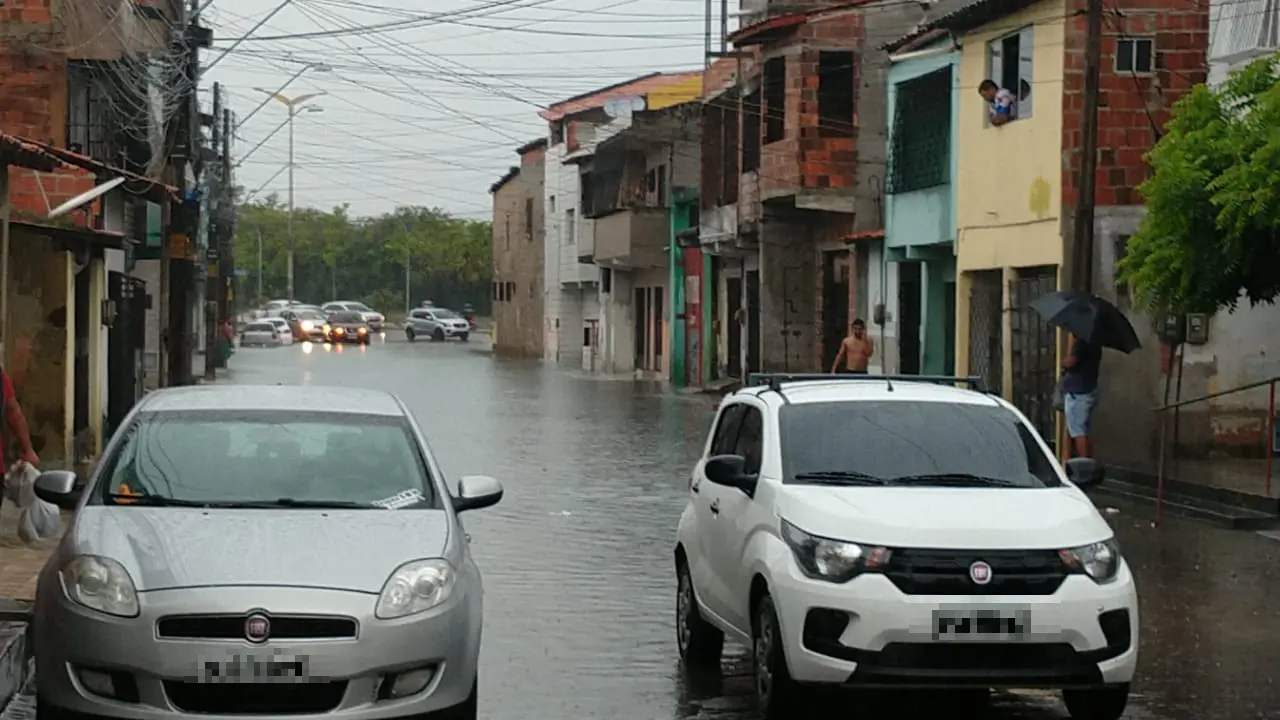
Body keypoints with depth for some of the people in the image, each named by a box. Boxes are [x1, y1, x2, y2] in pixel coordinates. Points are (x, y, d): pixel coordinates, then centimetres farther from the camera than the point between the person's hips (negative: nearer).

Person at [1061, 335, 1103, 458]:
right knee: (1084, 432, 13)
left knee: (1078, 432, -7)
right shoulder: (1094, 342, 13)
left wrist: (1062, 362, -4)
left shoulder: (1082, 342, -17)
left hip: (1078, 393, -9)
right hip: (1089, 391, 9)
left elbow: (1070, 362, -25)